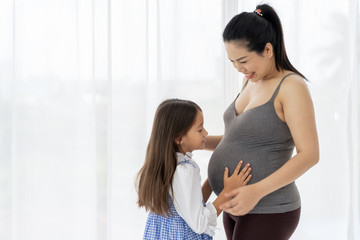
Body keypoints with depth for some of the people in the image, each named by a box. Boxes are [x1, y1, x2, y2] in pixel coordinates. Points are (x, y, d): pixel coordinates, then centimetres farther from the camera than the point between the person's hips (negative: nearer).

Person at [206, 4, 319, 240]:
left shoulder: (293, 86, -20)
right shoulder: (252, 80, 7)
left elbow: (310, 155, -24)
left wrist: (257, 191, -33)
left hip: (267, 215, -9)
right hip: (242, 206, 9)